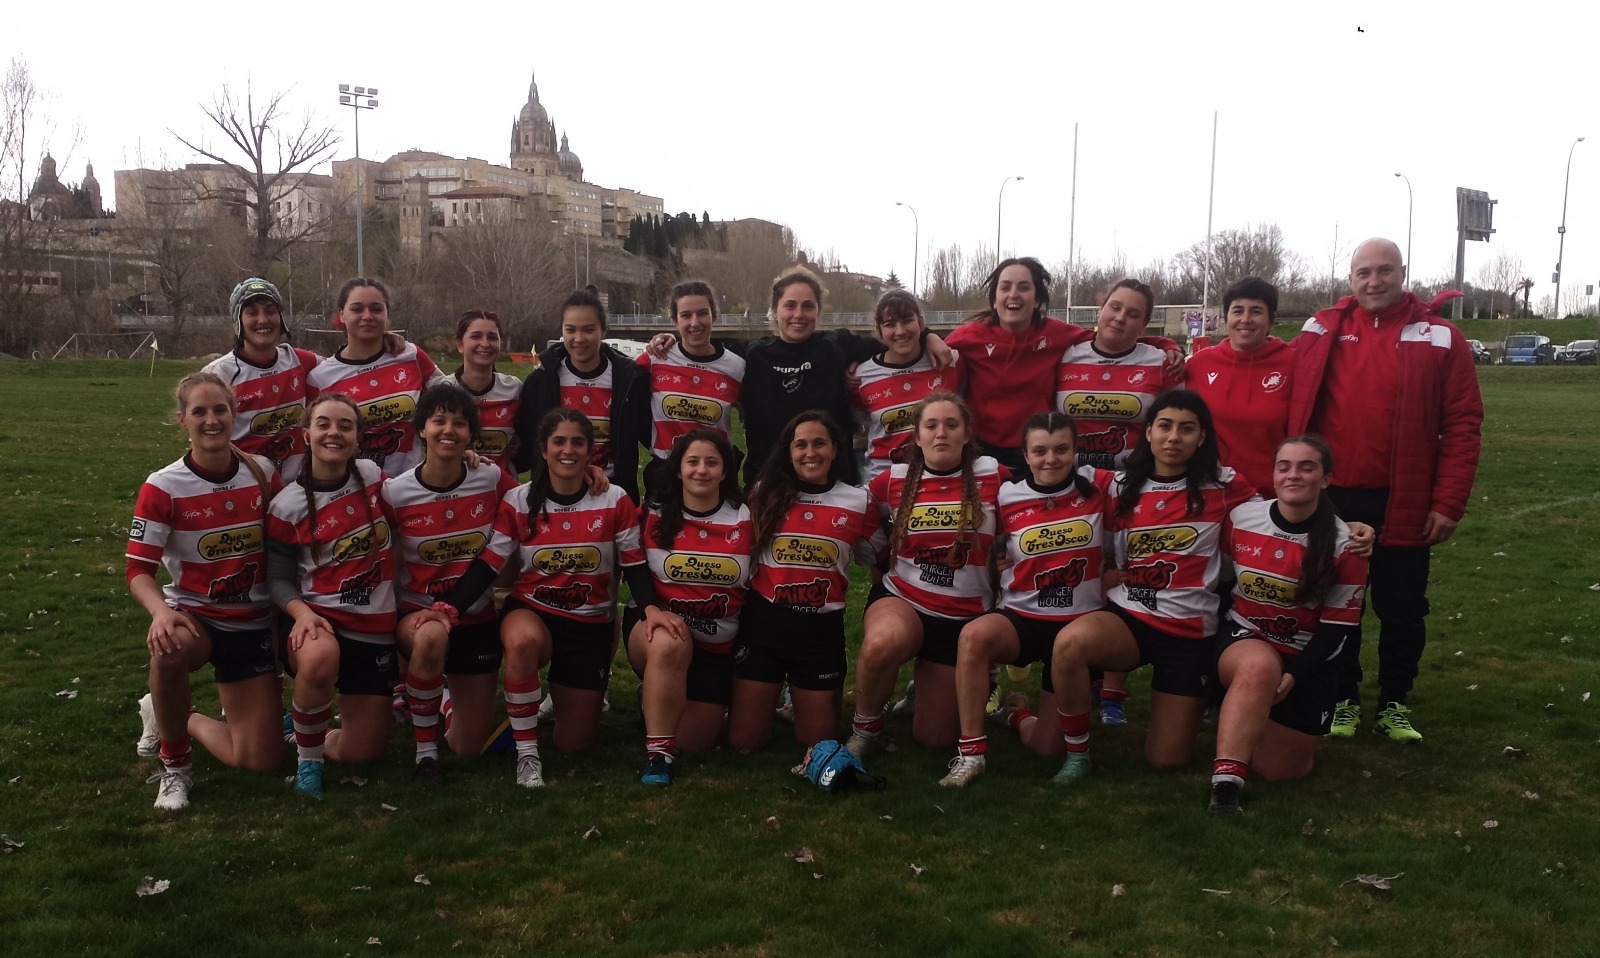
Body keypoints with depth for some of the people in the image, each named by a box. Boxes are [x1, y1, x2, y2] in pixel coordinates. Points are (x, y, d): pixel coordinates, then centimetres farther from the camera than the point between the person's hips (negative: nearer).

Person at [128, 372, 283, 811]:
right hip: (193, 616, -3)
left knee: (260, 761, -1)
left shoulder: (262, 473, -5)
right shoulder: (162, 488, -13)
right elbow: (139, 569, -13)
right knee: (170, 648, -43)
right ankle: (175, 763, -14)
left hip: (253, 623, 3)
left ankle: (169, 717, 30)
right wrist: (161, 611, -35)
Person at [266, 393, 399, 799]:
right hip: (319, 618, -3)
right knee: (320, 658, -41)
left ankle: (302, 725, 35)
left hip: (375, 628, 3)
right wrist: (301, 612, -23)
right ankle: (308, 755, -13)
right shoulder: (287, 506, -7)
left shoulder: (373, 475, 0)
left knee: (361, 753, 1)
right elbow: (278, 579, 0)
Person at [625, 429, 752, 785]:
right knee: (671, 645, -38)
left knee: (695, 741, -1)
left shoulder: (743, 518, -2)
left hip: (718, 642, 2)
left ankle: (657, 696, 31)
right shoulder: (656, 516, -3)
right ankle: (658, 752, -23)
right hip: (658, 625, -1)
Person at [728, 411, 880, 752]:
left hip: (822, 627, 1)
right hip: (764, 620, 0)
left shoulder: (859, 501, 1)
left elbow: (875, 561, 13)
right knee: (743, 741, 3)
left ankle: (805, 703, 41)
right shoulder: (766, 493, -1)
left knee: (817, 742, 9)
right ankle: (771, 697, 34)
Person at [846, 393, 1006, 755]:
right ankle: (864, 728, -10)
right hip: (901, 599, 0)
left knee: (934, 737, 5)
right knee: (882, 644, -39)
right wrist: (888, 553, 4)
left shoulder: (991, 476, -6)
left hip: (965, 616, 1)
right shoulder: (894, 480, -1)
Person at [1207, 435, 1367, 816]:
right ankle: (1225, 782, -38)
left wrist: (1294, 676, -19)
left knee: (1283, 769, -3)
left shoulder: (1343, 545, -10)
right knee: (1260, 665, -38)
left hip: (1307, 657, 0)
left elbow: (1337, 628, -9)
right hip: (1244, 639, 0)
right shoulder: (1241, 518, -5)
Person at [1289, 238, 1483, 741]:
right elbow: (1294, 415, 4)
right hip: (1331, 499, 1)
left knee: (1403, 609, 9)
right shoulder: (1322, 332, 3)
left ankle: (1394, 704, 26)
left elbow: (1462, 425, -3)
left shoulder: (1440, 338, -1)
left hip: (1404, 504, -1)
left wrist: (1449, 503, -8)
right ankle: (1343, 700, 27)